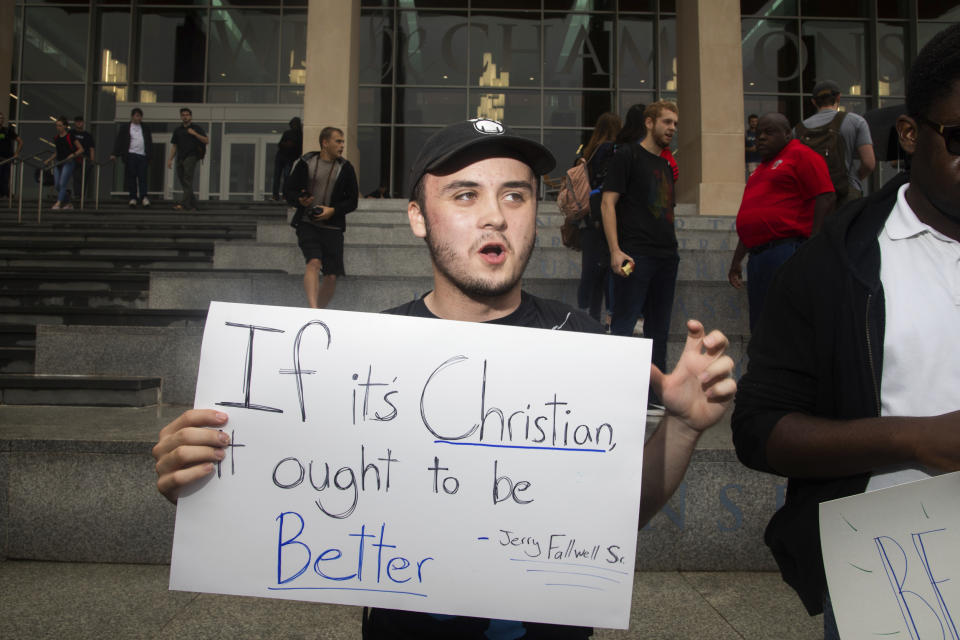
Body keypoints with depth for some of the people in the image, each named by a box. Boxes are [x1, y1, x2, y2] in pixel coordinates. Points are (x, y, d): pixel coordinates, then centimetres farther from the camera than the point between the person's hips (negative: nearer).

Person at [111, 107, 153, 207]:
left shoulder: (145, 128, 17)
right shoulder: (124, 128, 9)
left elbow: (149, 142, 18)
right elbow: (118, 141, 6)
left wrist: (149, 153, 8)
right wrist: (115, 154, -3)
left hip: (143, 155, 1)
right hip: (131, 155, -1)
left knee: (143, 177, -6)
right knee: (131, 177, -2)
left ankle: (144, 197, -8)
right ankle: (133, 197, 2)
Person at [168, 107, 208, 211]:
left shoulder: (196, 128, 5)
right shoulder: (177, 130, 18)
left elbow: (206, 140, -4)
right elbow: (174, 146, 19)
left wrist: (194, 133, -13)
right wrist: (170, 159, 11)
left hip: (191, 157, -6)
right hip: (180, 158, 6)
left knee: (187, 181, -16)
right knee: (182, 182, 5)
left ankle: (184, 204, -24)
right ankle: (193, 205, 12)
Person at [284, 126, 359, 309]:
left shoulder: (346, 168, 6)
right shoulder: (306, 163, 4)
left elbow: (352, 201, 8)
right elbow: (289, 192, 9)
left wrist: (333, 210, -9)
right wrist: (300, 200, -13)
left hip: (333, 227, 2)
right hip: (307, 224, -2)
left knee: (331, 276, 0)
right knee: (314, 262, -24)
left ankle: (320, 310, 19)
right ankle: (313, 309, -29)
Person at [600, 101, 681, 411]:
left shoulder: (666, 166, 21)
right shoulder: (628, 155, 0)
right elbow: (607, 202, -9)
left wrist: (671, 248, 14)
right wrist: (615, 251, -18)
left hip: (666, 257, 8)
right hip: (635, 255, -8)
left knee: (658, 329, 11)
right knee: (624, 326, -6)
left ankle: (654, 396, 19)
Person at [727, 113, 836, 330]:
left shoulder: (801, 155, 0)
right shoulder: (763, 167, 26)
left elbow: (826, 199, -10)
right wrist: (737, 260, 25)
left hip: (789, 253, -9)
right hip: (758, 258, 9)